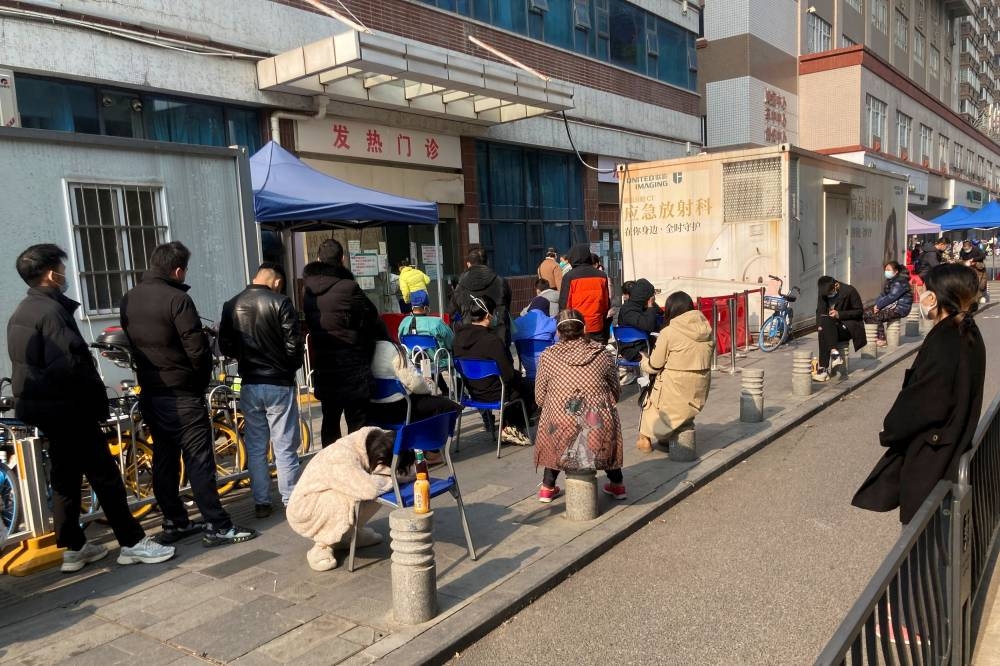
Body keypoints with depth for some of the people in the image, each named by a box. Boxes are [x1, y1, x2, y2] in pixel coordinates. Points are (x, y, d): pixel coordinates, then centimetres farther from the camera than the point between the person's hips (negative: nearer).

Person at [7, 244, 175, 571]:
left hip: (39, 406, 10)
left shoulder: (21, 312, 13)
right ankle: (132, 543, 3)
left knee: (65, 476, 15)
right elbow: (68, 366, -26)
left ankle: (73, 548, 23)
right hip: (67, 408, -10)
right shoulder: (51, 311, -19)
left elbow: (33, 363, 17)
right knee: (104, 474, -3)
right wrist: (98, 400, -16)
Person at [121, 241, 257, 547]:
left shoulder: (128, 300, 7)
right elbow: (197, 349, -19)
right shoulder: (176, 299, -17)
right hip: (181, 395, -8)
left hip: (149, 393, 8)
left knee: (164, 460, 13)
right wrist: (202, 380, -2)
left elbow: (131, 344, 12)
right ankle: (218, 527, 0)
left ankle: (175, 522, 22)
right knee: (198, 460, -4)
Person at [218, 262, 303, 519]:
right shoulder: (280, 303, -12)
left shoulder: (231, 305, 4)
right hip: (279, 384, -4)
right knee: (285, 447, 3)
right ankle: (291, 502, 9)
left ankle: (261, 502, 18)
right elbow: (293, 344, -14)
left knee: (255, 446, 12)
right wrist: (290, 368, 5)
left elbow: (225, 347, 6)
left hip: (249, 384, 5)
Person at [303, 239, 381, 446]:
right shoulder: (348, 288, -15)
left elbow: (309, 324, 10)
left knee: (330, 420, 16)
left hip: (323, 368, 6)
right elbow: (373, 320, -5)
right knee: (357, 421, 2)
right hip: (352, 366, -6)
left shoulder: (309, 292, 3)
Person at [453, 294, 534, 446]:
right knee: (531, 388, 16)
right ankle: (513, 429, 21)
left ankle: (510, 427, 27)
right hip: (493, 394, -8)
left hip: (471, 391, 8)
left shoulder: (459, 336, -5)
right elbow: (508, 374, -23)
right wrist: (518, 375, 2)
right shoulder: (493, 341, -27)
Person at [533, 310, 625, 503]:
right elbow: (616, 394, 11)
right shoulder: (603, 355, 4)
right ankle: (617, 484, 38)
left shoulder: (548, 356, 2)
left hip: (561, 437, 0)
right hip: (599, 437, 1)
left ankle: (547, 488, 33)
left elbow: (540, 399, 6)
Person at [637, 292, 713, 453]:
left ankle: (646, 439, 29)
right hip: (699, 394, 5)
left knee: (650, 396, 24)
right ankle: (664, 437, 34)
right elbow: (698, 359, 11)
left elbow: (653, 366, -8)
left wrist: (643, 362, 15)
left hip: (675, 393, -5)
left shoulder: (669, 332, -15)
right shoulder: (706, 329, 1)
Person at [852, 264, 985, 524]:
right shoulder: (967, 334, 0)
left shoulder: (942, 346, -28)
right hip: (954, 442, 9)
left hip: (930, 452, -9)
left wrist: (889, 430, -5)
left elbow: (921, 403, -22)